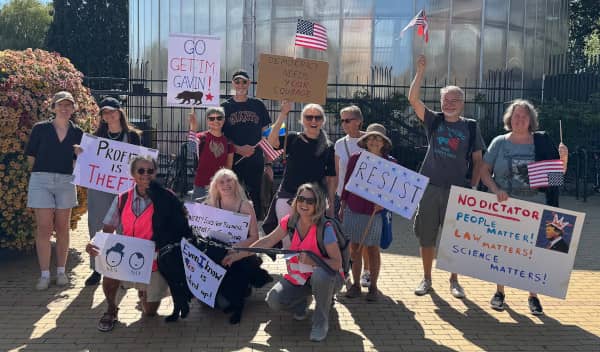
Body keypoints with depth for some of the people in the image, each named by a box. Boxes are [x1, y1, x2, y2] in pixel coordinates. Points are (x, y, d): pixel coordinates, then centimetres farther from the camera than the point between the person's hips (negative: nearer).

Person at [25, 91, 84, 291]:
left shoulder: (77, 133, 7)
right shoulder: (40, 128, 1)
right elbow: (31, 156, 6)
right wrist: (41, 173, 6)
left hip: (66, 182, 2)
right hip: (41, 181, -2)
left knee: (62, 228, 7)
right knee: (44, 228, -4)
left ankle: (61, 271, 17)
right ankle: (44, 275, 2)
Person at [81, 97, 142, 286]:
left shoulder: (132, 135, 3)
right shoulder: (97, 135, 10)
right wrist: (81, 153, -7)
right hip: (98, 186, 3)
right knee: (97, 228, 4)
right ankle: (97, 269, 14)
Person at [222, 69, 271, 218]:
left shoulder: (258, 105, 9)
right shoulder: (225, 107, 6)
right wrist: (238, 149, -14)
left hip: (255, 161, 1)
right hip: (233, 160, -1)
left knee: (256, 196, 4)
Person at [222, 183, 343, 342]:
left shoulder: (325, 229, -23)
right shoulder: (290, 221, -8)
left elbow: (337, 263, -22)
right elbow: (267, 242, 1)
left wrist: (312, 261, -37)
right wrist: (238, 255, 1)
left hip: (324, 279, -4)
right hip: (298, 278, 4)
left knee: (320, 274, -39)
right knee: (274, 300, -18)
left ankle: (321, 321, -13)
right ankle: (303, 301, 17)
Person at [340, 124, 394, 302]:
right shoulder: (356, 158, 1)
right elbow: (347, 183, 8)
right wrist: (342, 206, 10)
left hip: (375, 212, -1)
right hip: (353, 210, 2)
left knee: (373, 249, 6)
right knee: (355, 248, 7)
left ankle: (373, 286, 18)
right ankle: (356, 284, 18)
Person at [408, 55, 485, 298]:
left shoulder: (471, 127, 4)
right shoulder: (434, 121, 5)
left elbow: (478, 161, 7)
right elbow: (413, 99, -6)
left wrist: (473, 187, -2)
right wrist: (420, 71, -13)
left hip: (457, 189, -1)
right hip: (430, 187, 1)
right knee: (426, 237, 7)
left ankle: (454, 281, 22)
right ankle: (426, 279, 22)